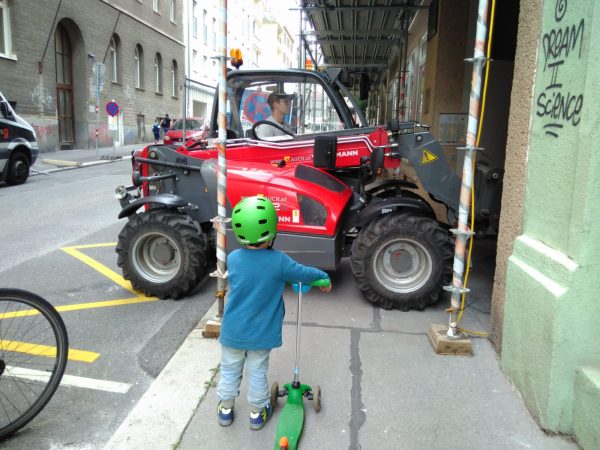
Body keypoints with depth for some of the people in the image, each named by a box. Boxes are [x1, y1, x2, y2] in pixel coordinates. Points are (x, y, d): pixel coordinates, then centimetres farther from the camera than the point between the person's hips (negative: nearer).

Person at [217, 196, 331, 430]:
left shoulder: (233, 258, -11)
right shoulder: (279, 261, -20)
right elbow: (305, 273, -6)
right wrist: (324, 277, 14)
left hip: (233, 331, 2)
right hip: (261, 333, -1)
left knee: (230, 370, 20)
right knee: (257, 373, 17)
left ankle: (225, 409, 36)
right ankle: (257, 413, 33)